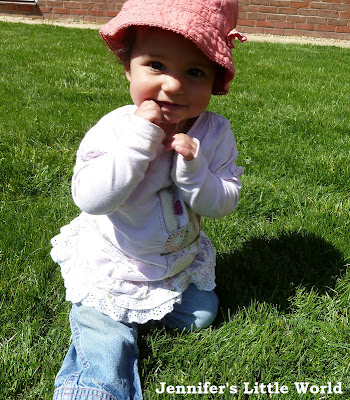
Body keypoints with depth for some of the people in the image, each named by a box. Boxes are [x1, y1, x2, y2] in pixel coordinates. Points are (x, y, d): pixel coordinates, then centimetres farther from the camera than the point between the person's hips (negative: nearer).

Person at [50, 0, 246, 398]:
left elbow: (224, 203, -14)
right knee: (106, 348, -3)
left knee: (200, 315, 15)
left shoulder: (215, 132, -14)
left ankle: (144, 307, 32)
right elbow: (90, 199, -33)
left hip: (181, 259, 4)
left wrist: (192, 167, -33)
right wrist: (139, 140, -38)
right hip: (111, 267, -3)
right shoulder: (114, 128, -23)